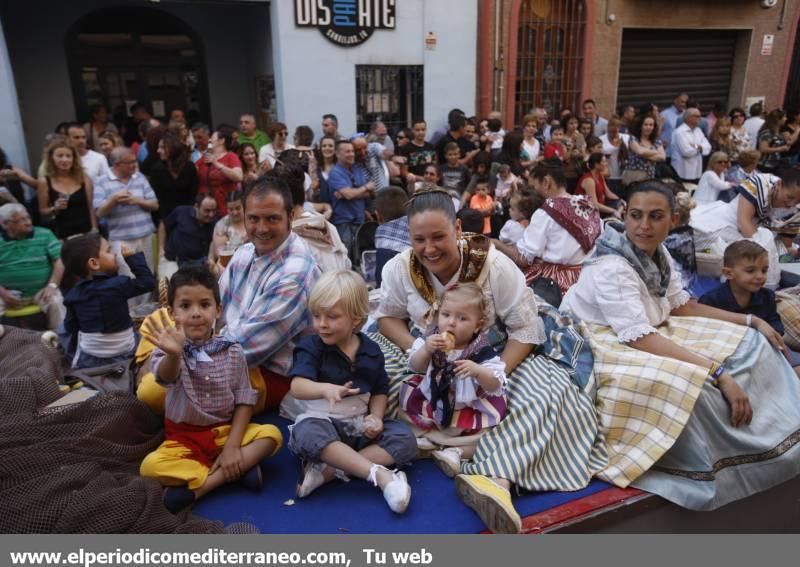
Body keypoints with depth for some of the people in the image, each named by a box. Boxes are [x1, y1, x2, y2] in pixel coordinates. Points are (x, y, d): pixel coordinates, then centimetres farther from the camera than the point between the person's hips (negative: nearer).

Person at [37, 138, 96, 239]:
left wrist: (94, 231, 0)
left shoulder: (84, 178, 3)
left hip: (86, 232, 1)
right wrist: (54, 209, -12)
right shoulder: (45, 182, 1)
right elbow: (42, 211, 9)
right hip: (62, 234, -1)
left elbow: (91, 208, 4)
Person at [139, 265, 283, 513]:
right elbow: (167, 377, -33)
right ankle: (241, 467, -23)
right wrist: (174, 354, -57)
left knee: (271, 434, -21)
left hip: (226, 430, 2)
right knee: (150, 466, -28)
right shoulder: (169, 350, -10)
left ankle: (198, 488, -23)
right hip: (184, 438, -2)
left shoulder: (232, 352, -4)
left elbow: (244, 400, -3)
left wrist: (233, 446, -14)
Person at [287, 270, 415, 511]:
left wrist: (375, 416, -8)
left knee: (405, 439, -17)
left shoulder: (371, 351, 3)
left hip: (359, 425, 4)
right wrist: (326, 389, -45)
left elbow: (380, 391, 13)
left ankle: (329, 470, -28)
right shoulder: (310, 347, -7)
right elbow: (297, 387, -23)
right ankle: (380, 473, -36)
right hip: (321, 420, -4)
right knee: (307, 433, -38)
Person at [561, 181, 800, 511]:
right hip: (602, 347, -9)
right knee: (693, 385, -34)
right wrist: (718, 372, -37)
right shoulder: (610, 267, -26)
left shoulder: (656, 252, 1)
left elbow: (682, 306, 11)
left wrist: (752, 320, 5)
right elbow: (641, 338, -33)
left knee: (750, 343, 5)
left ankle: (773, 436, 9)